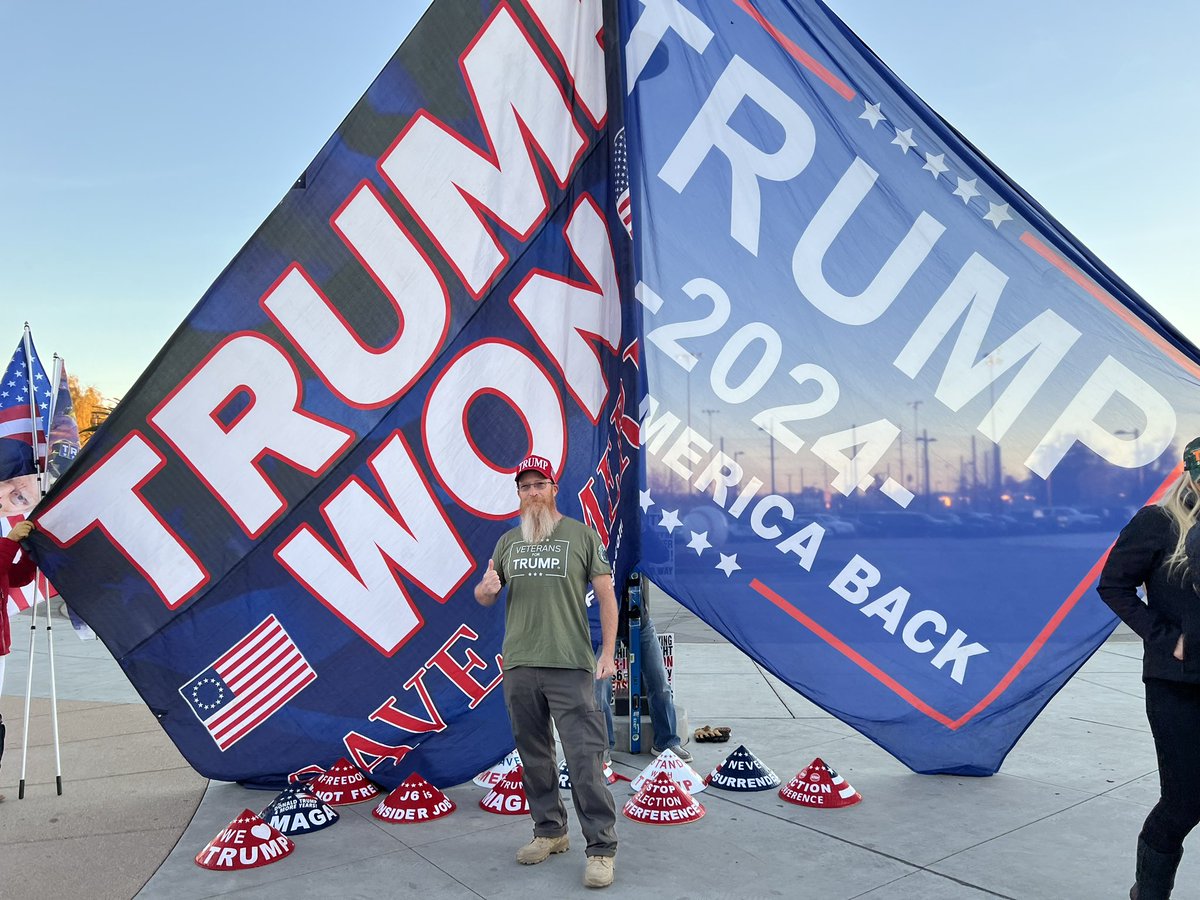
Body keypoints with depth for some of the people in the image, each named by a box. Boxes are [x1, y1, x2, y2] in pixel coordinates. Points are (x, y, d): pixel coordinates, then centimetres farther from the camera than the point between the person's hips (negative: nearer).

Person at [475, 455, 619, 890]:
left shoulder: (581, 535, 2)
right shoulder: (508, 540, 13)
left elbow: (606, 596, 1)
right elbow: (482, 597, 17)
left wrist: (608, 651, -7)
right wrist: (486, 588, -8)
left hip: (569, 666, -4)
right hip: (518, 666, 5)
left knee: (584, 757, -7)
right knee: (533, 755, 13)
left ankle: (601, 848, 2)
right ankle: (550, 831, 28)